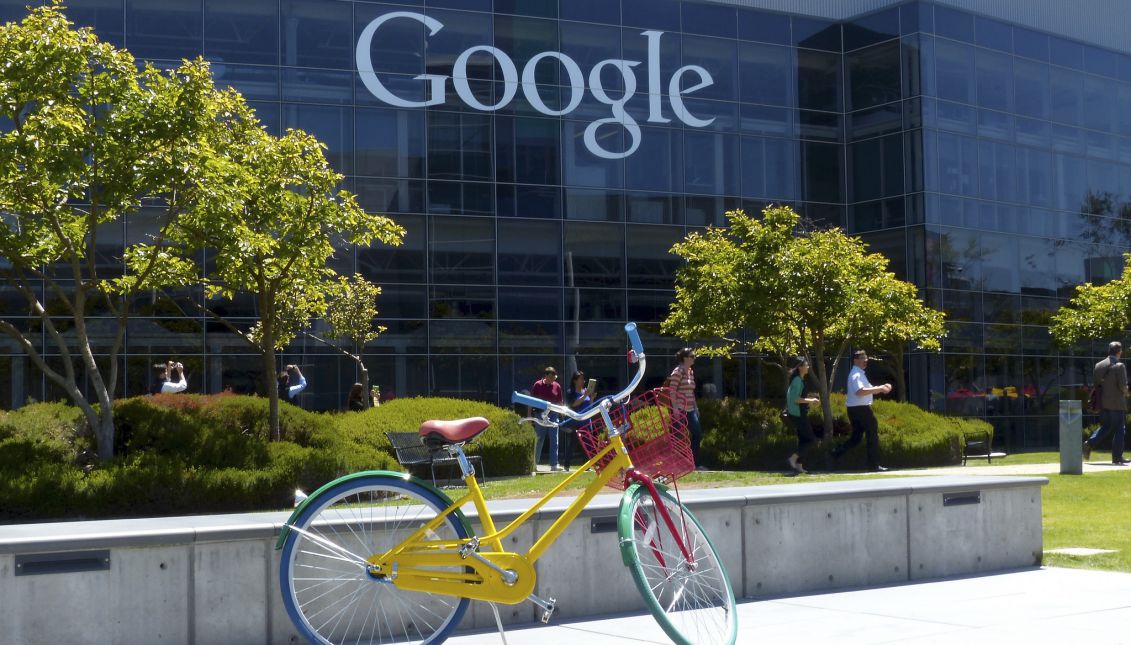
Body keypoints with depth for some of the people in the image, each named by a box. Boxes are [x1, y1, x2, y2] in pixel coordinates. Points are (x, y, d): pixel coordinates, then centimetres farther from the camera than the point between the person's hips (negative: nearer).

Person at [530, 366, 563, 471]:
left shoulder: (557, 386, 6)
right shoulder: (537, 385, -2)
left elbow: (559, 402, 15)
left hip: (553, 415, 3)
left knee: (554, 441, 0)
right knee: (538, 440, 3)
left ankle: (554, 465, 2)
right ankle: (534, 463, 12)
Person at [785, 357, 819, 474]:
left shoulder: (800, 379, 14)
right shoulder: (798, 380, -17)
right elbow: (796, 399, -23)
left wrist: (811, 398, 15)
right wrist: (811, 400, -17)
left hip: (799, 413, 10)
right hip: (798, 414, -10)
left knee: (803, 439, 12)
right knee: (810, 439, -6)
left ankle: (798, 465, 14)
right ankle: (793, 458, -9)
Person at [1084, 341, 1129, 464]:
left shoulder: (1098, 365, 5)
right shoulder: (1120, 366, -14)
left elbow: (1095, 383, 8)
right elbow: (1123, 385, -18)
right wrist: (1125, 392, 3)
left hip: (1103, 402, 6)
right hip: (1117, 403, -6)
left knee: (1105, 426, 19)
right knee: (1119, 430, 4)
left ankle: (1090, 443, -3)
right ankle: (1117, 457, 6)